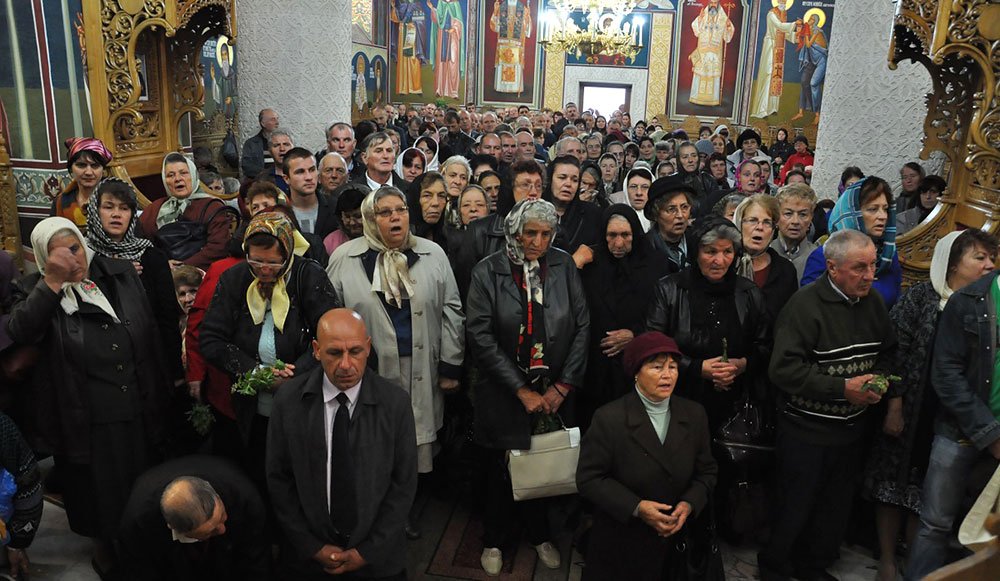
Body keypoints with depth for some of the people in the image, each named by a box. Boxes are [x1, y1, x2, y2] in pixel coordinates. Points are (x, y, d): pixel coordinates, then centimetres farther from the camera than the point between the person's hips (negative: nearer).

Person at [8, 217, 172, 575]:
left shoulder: (121, 274, 1)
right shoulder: (36, 291, -6)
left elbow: (152, 334, 6)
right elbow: (19, 332, -27)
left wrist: (161, 392, 7)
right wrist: (53, 283, -31)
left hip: (138, 413, 3)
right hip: (86, 424, -2)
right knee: (97, 493, 16)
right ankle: (104, 546, 42)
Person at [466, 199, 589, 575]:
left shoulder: (564, 266, -2)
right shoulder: (487, 272, -9)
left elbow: (581, 327, -1)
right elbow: (481, 337, -12)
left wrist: (562, 388, -6)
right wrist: (522, 391, -13)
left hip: (554, 392, 2)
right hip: (503, 395, -2)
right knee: (501, 472, 11)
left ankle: (539, 534, 40)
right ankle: (493, 540, 37)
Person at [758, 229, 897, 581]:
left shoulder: (872, 302, 4)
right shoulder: (806, 305, -19)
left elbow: (888, 352, 17)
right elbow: (784, 368, -24)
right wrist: (843, 388, -23)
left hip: (852, 429, 6)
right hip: (807, 430, -6)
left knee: (836, 507, 17)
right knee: (797, 505, 7)